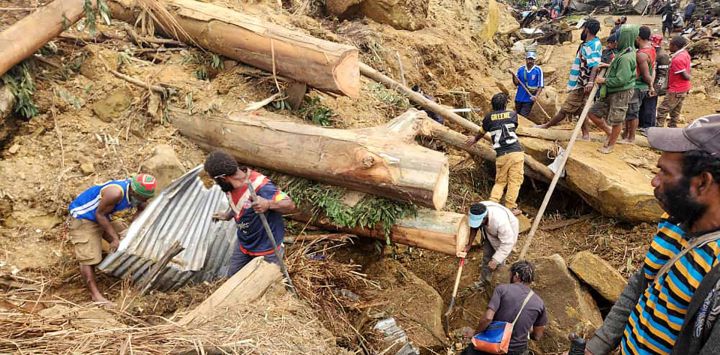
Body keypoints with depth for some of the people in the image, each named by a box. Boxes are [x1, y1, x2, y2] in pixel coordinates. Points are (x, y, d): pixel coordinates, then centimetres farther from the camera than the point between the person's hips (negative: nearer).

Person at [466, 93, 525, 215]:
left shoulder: (489, 117, 10)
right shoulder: (513, 114, 10)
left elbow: (482, 132, 25)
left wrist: (475, 139, 47)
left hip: (501, 155, 2)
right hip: (516, 152, -1)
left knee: (500, 181, 14)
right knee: (514, 181, 2)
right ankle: (510, 207, 0)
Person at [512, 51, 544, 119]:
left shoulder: (538, 70, -5)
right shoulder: (520, 69, 4)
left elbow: (541, 85, -6)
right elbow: (516, 83, 4)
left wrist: (536, 96, -18)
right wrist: (513, 75, -14)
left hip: (529, 99, -4)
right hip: (519, 98, 4)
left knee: (523, 117, -9)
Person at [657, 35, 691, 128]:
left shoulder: (677, 59, -24)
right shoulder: (685, 54, 5)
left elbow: (686, 76, -20)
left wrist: (688, 76, 0)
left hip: (676, 90, -10)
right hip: (683, 89, 10)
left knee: (662, 110, -3)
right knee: (675, 111, 16)